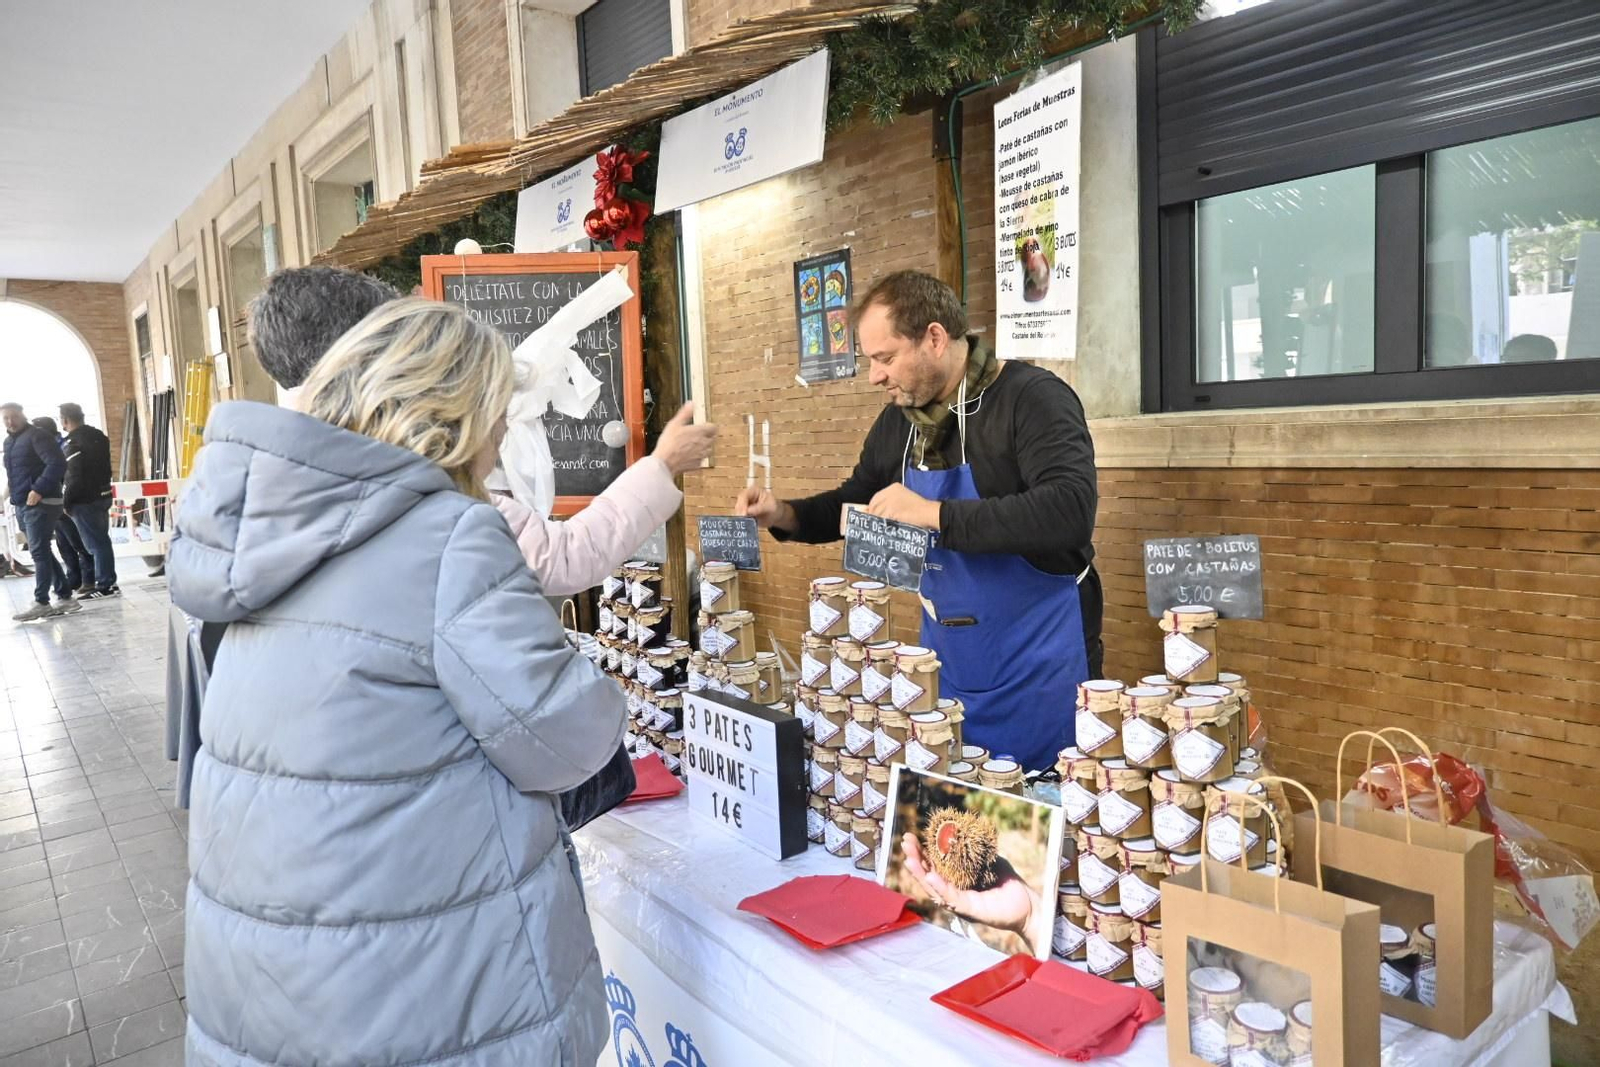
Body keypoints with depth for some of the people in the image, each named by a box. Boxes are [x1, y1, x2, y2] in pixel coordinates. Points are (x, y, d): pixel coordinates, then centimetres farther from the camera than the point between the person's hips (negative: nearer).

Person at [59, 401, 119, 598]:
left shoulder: (73, 443, -16)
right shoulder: (98, 436, 10)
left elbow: (75, 478, -20)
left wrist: (66, 502, -11)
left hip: (84, 500, -8)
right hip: (103, 495, 8)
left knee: (95, 544, -4)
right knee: (102, 540, 14)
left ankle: (104, 585, 0)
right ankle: (109, 582, 20)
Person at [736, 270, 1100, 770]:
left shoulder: (1032, 397, -17)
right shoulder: (899, 419, 5)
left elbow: (1070, 509, -31)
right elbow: (857, 501, 20)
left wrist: (934, 514, -30)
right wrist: (785, 515, 1)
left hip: (1036, 668, -6)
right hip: (947, 662, 7)